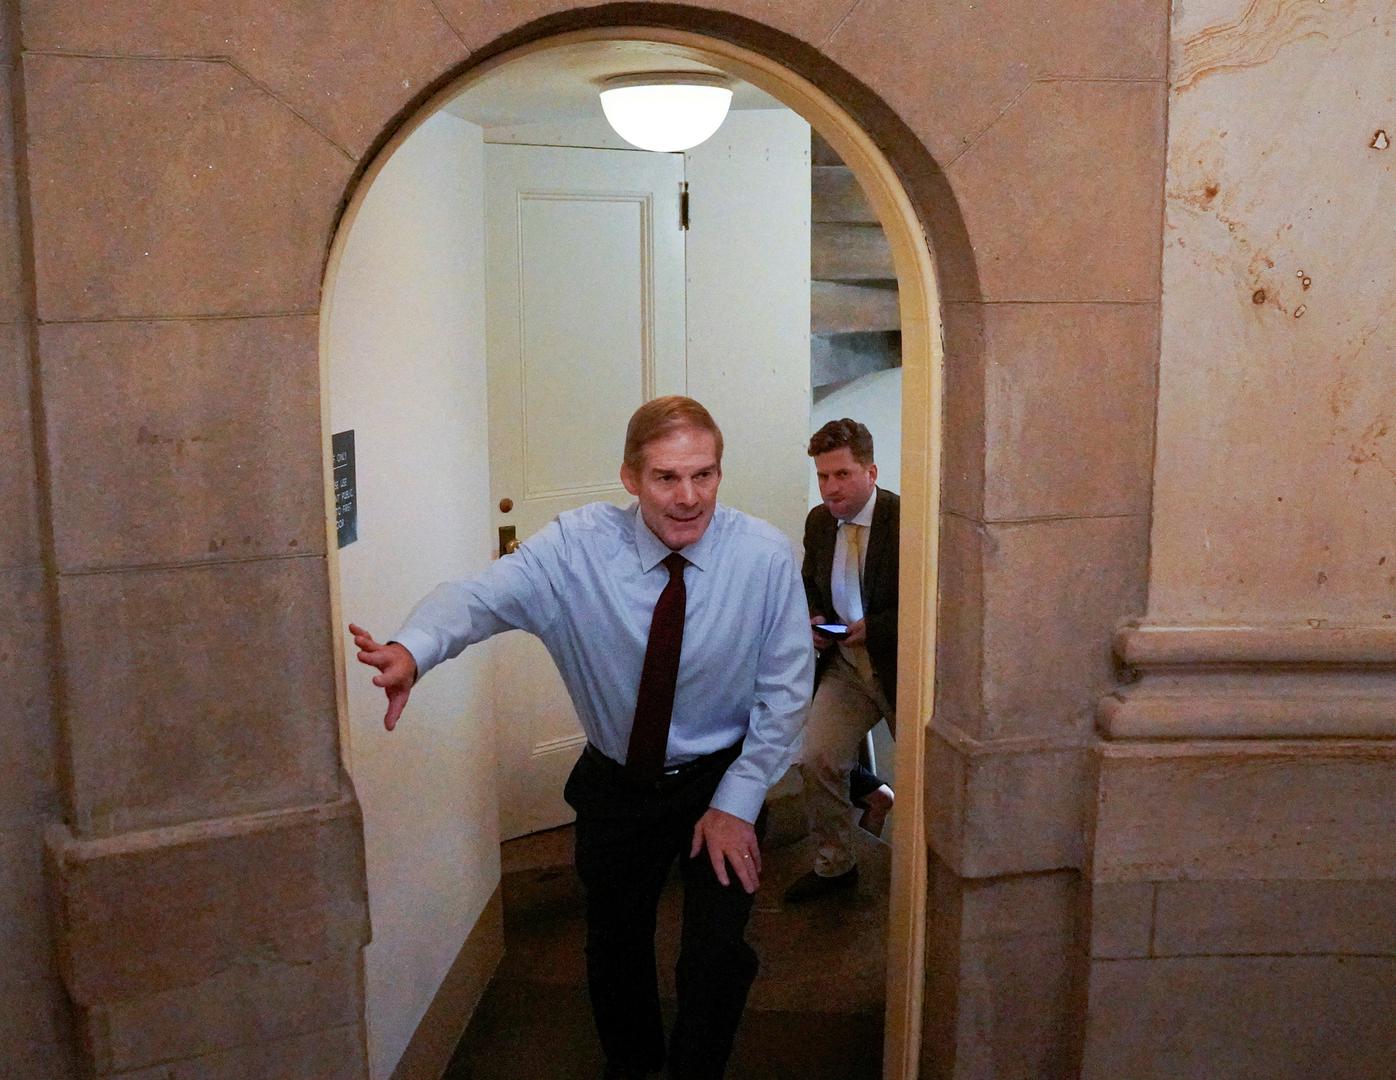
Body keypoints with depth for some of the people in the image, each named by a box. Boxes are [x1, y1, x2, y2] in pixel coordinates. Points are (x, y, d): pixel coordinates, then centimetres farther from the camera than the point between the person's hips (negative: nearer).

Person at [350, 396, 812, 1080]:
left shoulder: (765, 556, -18)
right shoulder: (578, 546, -19)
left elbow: (785, 689, -11)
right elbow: (482, 597, -34)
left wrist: (736, 801, -14)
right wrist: (413, 649, -56)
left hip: (722, 782, -1)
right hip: (615, 785, 2)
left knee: (717, 957, -4)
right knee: (614, 945, 18)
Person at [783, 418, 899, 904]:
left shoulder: (907, 521, -18)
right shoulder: (818, 522, 2)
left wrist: (874, 628, -23)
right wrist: (812, 621, -2)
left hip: (900, 662, -5)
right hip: (843, 662, 5)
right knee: (816, 758, -4)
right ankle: (833, 865, 16)